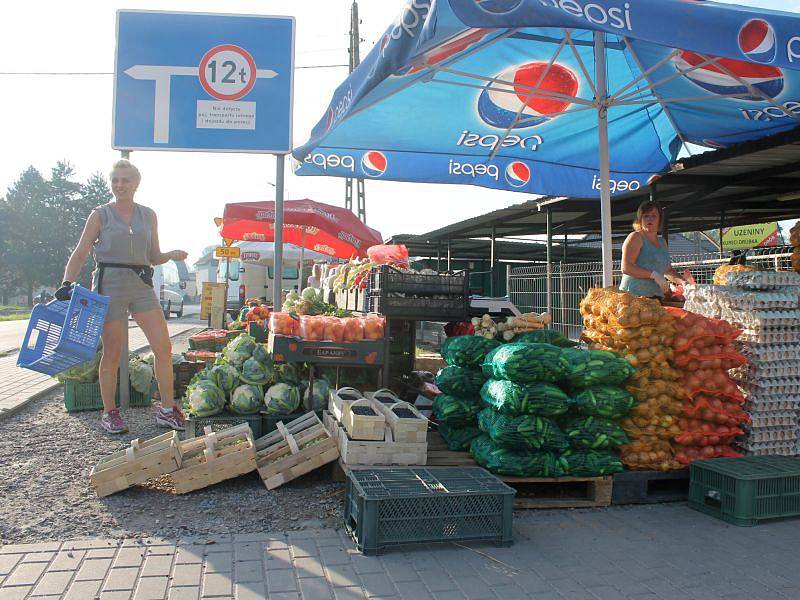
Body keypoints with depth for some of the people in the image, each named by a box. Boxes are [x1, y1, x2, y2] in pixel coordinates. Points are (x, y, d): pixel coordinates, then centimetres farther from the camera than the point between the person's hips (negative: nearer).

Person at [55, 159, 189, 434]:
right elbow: (80, 253, -1)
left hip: (142, 285, 3)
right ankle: (109, 412, 16)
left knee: (164, 347, -4)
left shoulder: (148, 215, 12)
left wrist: (172, 255, -5)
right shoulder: (100, 215, 3)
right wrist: (67, 283, -15)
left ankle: (167, 410, 6)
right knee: (112, 353, 2)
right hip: (110, 284, -3)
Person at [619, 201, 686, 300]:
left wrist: (683, 282, 8)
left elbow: (668, 270, 27)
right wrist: (654, 275, -19)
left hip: (656, 296, 7)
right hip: (635, 295, -7)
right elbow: (626, 268, -14)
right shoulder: (635, 237, -2)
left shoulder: (662, 242, 21)